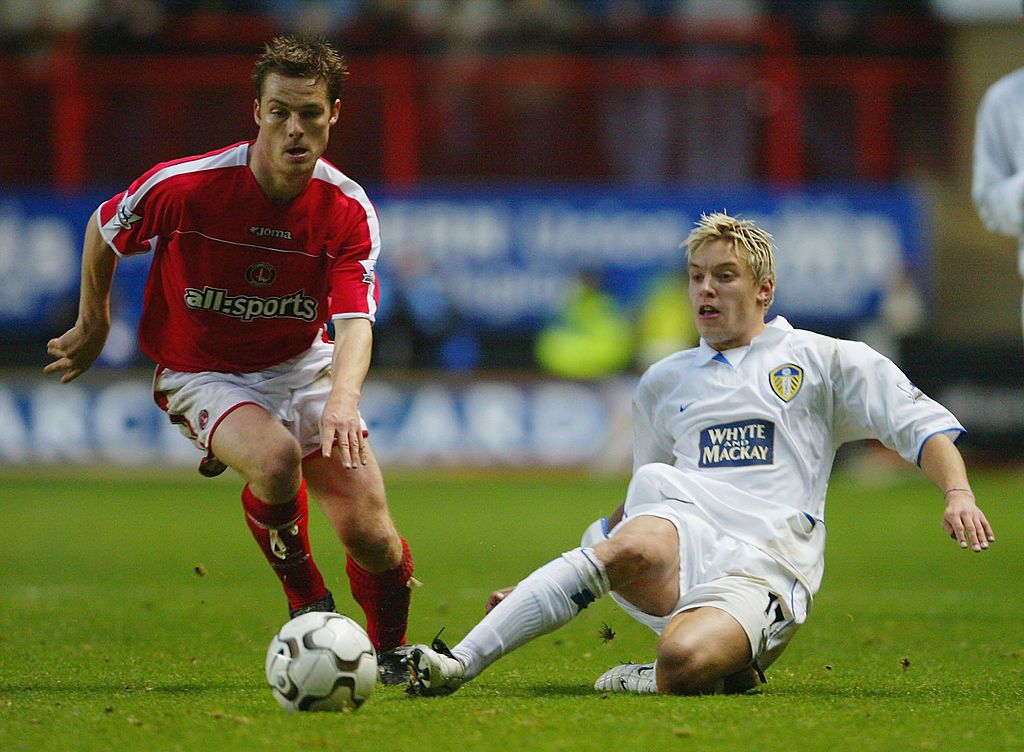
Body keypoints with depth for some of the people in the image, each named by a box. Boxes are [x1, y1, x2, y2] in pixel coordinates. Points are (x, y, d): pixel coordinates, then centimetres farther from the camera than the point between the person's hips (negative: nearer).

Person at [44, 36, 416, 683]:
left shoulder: (348, 210, -15)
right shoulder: (184, 187, -20)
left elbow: (354, 319, -25)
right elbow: (104, 230, 0)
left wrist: (343, 398, -46)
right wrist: (94, 326, 13)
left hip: (300, 364, 2)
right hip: (202, 374, -2)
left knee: (369, 533, -13)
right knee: (275, 460, -35)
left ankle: (391, 649, 19)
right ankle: (306, 600, -7)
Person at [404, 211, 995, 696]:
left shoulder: (821, 360, 14)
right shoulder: (663, 383, 27)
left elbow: (923, 424, 9)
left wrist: (958, 493, -10)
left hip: (766, 563, -3)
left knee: (686, 662, -39)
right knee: (635, 545, -38)